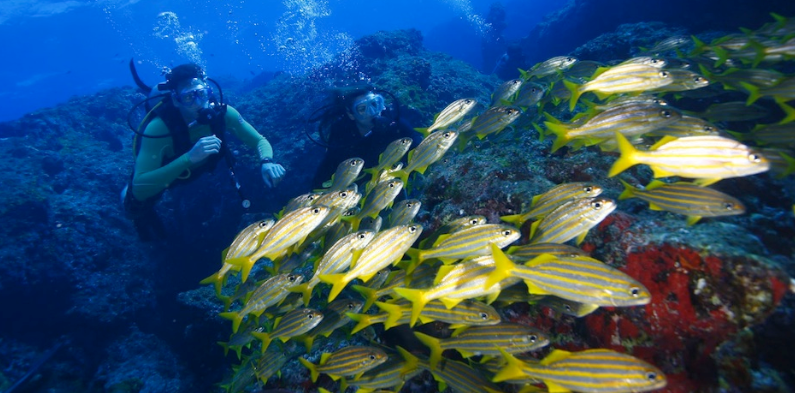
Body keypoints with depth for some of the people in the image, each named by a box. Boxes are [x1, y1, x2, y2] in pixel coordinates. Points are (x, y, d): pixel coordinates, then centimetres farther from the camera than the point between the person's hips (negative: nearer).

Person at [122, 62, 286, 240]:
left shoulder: (221, 112, -31)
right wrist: (189, 158, -57)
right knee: (138, 205, -16)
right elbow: (139, 189, -45)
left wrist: (267, 162, -47)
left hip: (195, 169, 5)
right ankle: (128, 195, 22)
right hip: (160, 174, -5)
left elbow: (260, 141, -23)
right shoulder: (158, 127, -40)